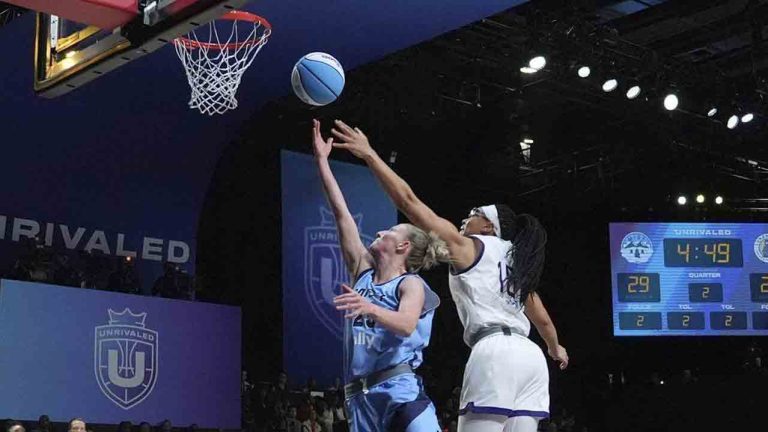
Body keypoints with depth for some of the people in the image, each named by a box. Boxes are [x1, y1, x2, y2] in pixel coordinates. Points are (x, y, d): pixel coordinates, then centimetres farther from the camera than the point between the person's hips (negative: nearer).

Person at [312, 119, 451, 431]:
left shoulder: (411, 284, 2)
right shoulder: (363, 271, 18)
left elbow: (406, 325, -19)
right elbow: (341, 212, 17)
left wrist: (370, 308, -37)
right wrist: (322, 160, 17)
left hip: (399, 390, -6)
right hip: (360, 396, 6)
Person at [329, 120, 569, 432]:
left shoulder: (467, 246, 9)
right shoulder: (515, 261, 28)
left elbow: (409, 202, 4)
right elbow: (543, 320, 35)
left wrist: (370, 155, 7)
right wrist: (555, 349, 56)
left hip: (495, 352, -7)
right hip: (530, 358, 8)